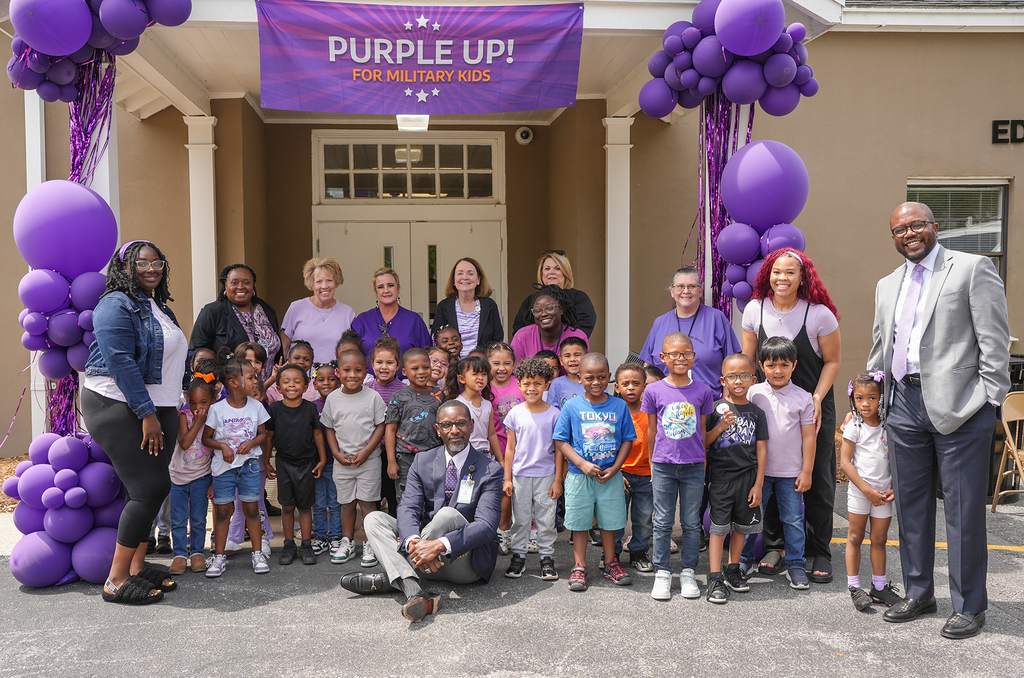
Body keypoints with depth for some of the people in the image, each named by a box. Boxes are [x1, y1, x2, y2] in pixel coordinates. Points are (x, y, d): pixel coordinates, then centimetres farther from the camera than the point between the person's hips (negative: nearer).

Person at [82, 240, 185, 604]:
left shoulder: (159, 307, 18)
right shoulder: (117, 305, -11)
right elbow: (121, 363, -19)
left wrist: (172, 411, 22)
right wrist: (147, 413, -21)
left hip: (158, 410, 9)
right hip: (119, 407, -9)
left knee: (152, 488, 8)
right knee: (150, 487, -12)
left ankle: (137, 567, 19)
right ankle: (116, 581, -4)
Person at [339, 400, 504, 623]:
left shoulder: (490, 470, -9)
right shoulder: (423, 461, 4)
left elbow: (487, 526, -20)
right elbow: (407, 509, -8)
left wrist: (440, 545, -36)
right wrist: (413, 542, -32)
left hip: (467, 562, -4)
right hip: (424, 558, 5)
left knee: (448, 514, -32)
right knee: (374, 518, -13)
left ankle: (388, 579, -22)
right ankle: (412, 590, -36)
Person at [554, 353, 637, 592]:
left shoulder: (619, 406, -1)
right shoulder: (572, 406, -5)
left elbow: (627, 440, 3)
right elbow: (561, 441, -4)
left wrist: (614, 468, -9)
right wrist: (583, 464, -15)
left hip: (610, 476, 1)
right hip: (579, 476, -1)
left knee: (609, 521, 12)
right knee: (579, 522, 7)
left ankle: (611, 564, 28)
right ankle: (579, 567, 20)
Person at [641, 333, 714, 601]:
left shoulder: (703, 391, 1)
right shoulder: (654, 391, -1)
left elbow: (703, 430, 7)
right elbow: (651, 431, 6)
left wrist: (703, 463, 7)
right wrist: (653, 463, 8)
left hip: (693, 466, 1)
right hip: (663, 465, -1)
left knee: (691, 523, 9)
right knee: (663, 522, 7)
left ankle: (688, 573, 22)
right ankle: (662, 573, 18)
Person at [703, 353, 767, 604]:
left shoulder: (756, 413, 4)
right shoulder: (715, 408, -2)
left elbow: (761, 450, 4)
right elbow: (703, 442, -1)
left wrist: (758, 484, 0)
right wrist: (720, 427, -19)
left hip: (747, 477, 3)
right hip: (721, 476, -3)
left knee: (741, 526, 12)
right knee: (718, 527, -2)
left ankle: (733, 570, 29)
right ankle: (715, 579, 2)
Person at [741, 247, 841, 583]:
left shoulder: (819, 314, -12)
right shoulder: (754, 310, -4)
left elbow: (833, 360, -3)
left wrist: (817, 400, -13)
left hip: (814, 404, -2)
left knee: (817, 478, 2)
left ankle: (819, 552, 15)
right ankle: (774, 545, 19)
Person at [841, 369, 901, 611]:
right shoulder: (854, 427, -6)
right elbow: (845, 461, -10)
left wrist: (894, 489, -3)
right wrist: (867, 490, -13)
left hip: (884, 493, 3)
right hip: (860, 490, -3)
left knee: (879, 539, 9)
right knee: (855, 538, 3)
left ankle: (879, 587, 20)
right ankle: (854, 587, 11)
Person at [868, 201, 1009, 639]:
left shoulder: (973, 269, -2)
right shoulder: (887, 286, 17)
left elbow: (994, 342, -6)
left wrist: (989, 402, -11)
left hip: (959, 406, -6)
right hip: (905, 405, 6)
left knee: (964, 511, 2)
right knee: (911, 505, 14)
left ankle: (969, 606, 16)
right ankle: (918, 593, 28)